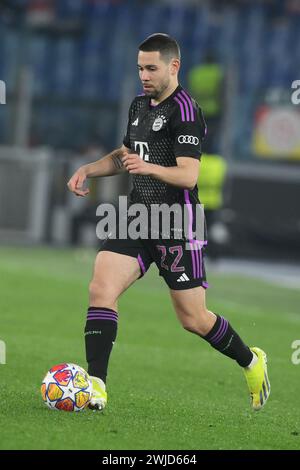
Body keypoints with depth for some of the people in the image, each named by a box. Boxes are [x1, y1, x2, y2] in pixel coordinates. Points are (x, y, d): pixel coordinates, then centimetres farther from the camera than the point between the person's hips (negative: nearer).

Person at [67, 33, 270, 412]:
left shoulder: (184, 110, -14)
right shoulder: (139, 105, 12)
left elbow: (188, 175, -23)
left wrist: (149, 167, -40)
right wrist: (88, 170, 12)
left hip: (176, 227, -7)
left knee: (193, 319, 3)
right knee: (100, 289, -13)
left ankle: (251, 362, 29)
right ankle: (96, 386, -15)